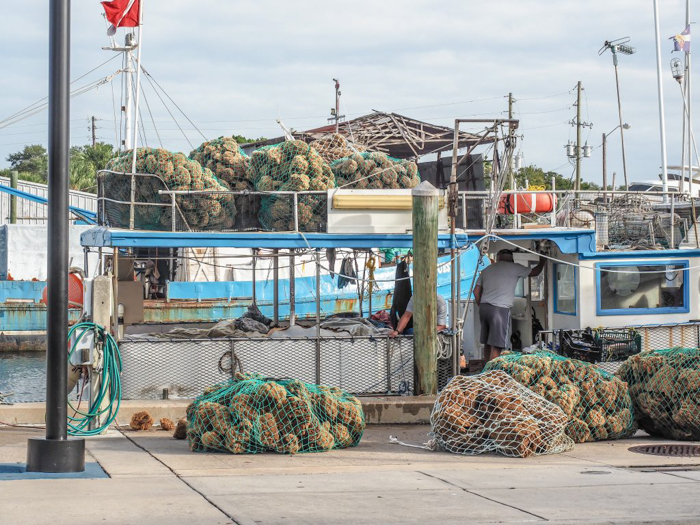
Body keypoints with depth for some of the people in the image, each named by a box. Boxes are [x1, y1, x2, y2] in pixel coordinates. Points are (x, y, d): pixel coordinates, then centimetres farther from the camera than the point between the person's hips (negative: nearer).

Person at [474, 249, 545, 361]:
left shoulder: (486, 270, 17)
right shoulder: (513, 268, 1)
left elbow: (476, 291, 15)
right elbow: (535, 272, 11)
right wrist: (542, 262, 30)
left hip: (484, 307, 7)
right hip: (500, 310, -7)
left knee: (487, 343, 16)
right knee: (496, 346, -7)